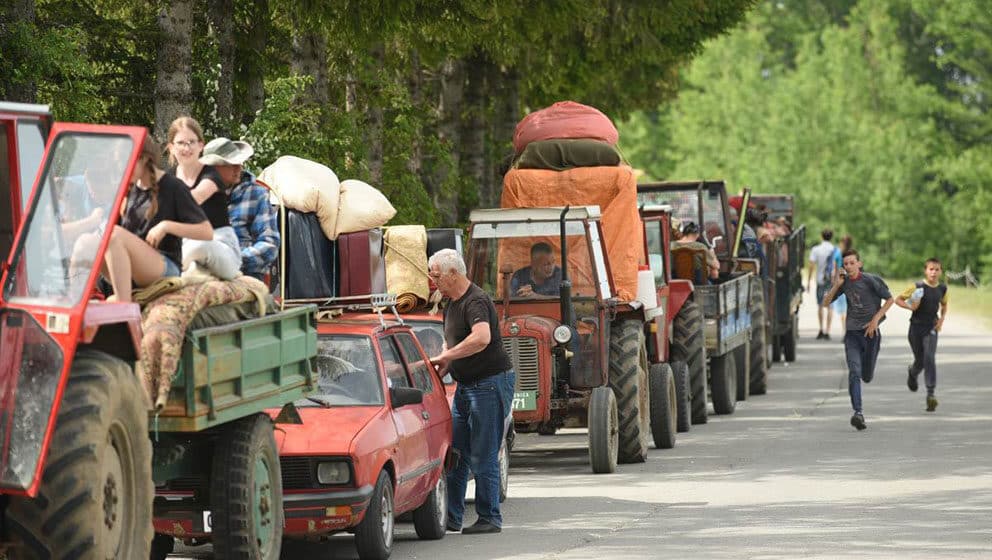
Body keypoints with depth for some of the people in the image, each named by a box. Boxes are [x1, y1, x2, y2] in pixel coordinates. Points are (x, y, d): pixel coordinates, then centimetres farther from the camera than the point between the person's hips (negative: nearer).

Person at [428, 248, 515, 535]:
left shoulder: (475, 301, -18)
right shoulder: (452, 304, 14)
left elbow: (482, 338, -36)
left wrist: (446, 357, -29)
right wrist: (441, 369, 5)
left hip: (491, 383, -10)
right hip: (466, 386, 10)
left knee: (483, 456, -5)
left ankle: (490, 518, 2)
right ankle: (451, 516, 13)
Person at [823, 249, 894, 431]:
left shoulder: (870, 280, -8)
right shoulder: (843, 282, 3)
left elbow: (889, 300, -1)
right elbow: (825, 304, 5)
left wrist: (876, 319, -10)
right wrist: (836, 286, -8)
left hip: (870, 332, -2)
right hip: (852, 333, 2)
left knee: (867, 376, 5)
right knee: (854, 373, -15)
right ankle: (858, 413, -20)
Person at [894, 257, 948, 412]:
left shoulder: (942, 288, 0)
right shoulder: (918, 287, -11)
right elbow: (898, 299, -4)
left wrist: (942, 319, 3)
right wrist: (909, 306, -21)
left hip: (931, 328, 1)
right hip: (916, 326, -1)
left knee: (929, 358, -16)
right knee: (920, 361, 9)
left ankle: (931, 393, -16)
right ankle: (913, 373, 48)